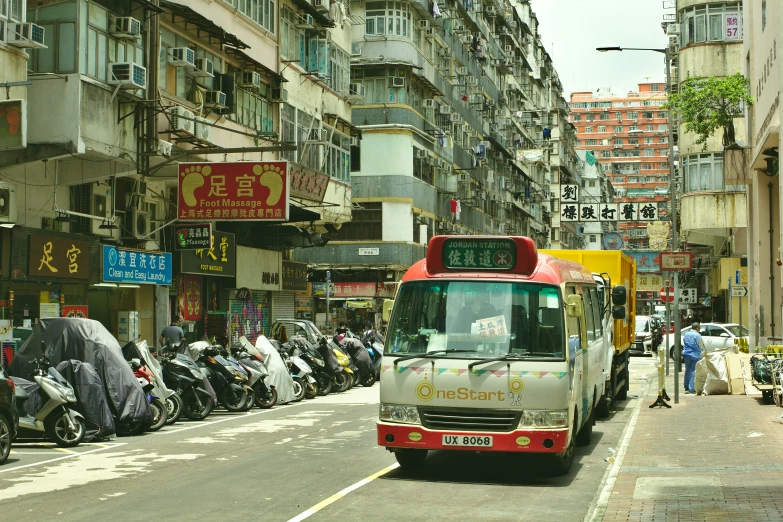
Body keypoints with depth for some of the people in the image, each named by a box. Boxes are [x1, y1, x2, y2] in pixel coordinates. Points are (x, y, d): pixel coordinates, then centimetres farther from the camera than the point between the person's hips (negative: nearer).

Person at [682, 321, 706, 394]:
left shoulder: (686, 334, 7)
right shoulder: (697, 336, -12)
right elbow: (702, 346, -3)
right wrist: (705, 352, 16)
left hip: (686, 354, 6)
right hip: (695, 355, -6)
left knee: (687, 370, 16)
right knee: (693, 372, -3)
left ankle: (686, 387, 23)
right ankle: (691, 389, -4)